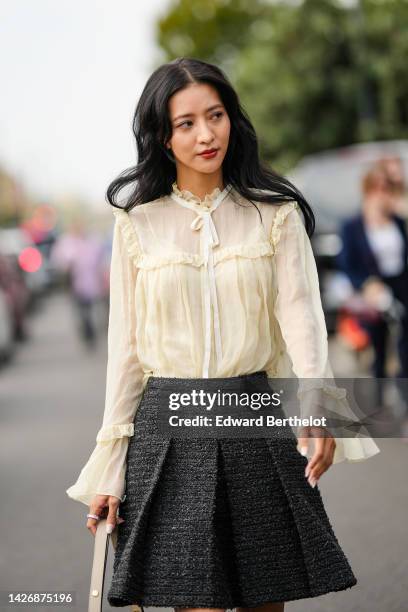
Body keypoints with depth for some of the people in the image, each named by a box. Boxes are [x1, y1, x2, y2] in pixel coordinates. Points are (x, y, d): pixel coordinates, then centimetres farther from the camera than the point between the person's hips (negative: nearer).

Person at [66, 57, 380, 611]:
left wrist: (315, 402, -30)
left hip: (257, 425, 1)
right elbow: (125, 347, 5)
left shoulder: (276, 214, 4)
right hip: (168, 429, 0)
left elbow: (300, 312, -10)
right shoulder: (138, 224, 4)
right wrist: (109, 467, 3)